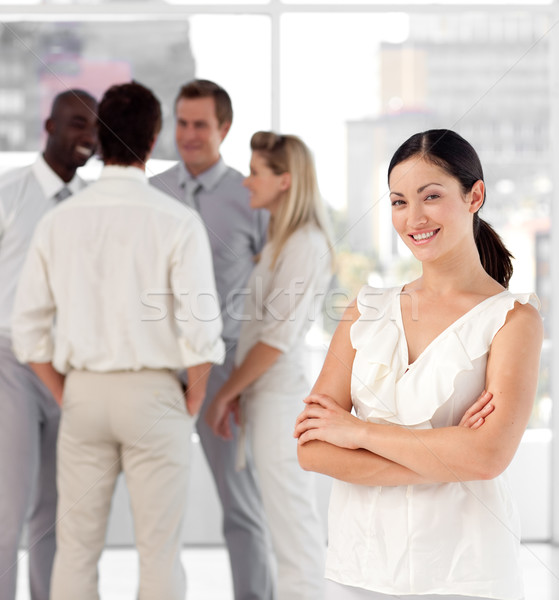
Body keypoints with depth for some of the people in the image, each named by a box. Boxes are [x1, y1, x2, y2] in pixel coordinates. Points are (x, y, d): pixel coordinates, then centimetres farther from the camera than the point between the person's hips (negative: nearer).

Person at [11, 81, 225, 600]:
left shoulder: (58, 221, 1)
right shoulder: (177, 222, -9)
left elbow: (28, 330, 3)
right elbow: (201, 329, -13)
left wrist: (66, 397, 12)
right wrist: (192, 402, 1)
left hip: (83, 394, 3)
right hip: (153, 392, -3)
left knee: (75, 548, 11)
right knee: (159, 550, 4)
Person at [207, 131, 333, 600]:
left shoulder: (305, 245, -14)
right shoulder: (281, 240, 15)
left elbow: (278, 337, -17)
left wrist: (225, 393, -11)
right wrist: (236, 392, 9)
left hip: (281, 394, -9)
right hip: (264, 392, 9)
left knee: (292, 518, -4)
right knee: (297, 520, 12)